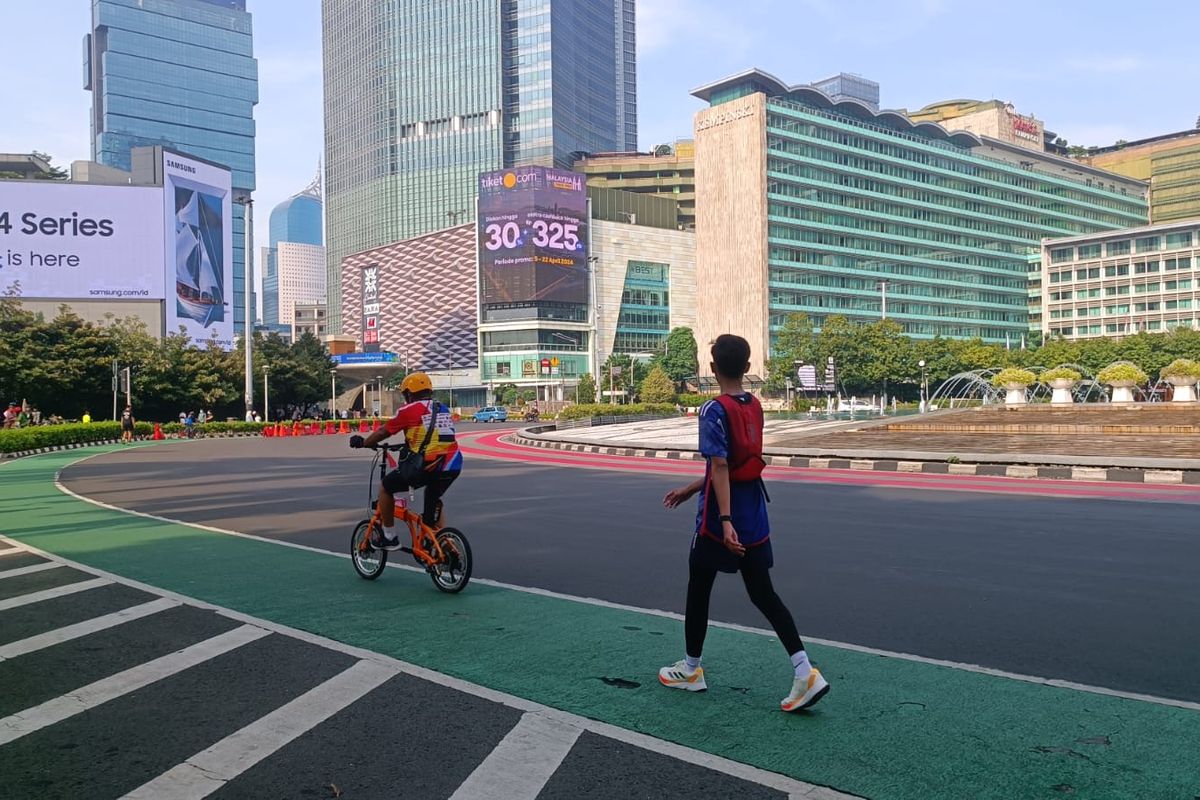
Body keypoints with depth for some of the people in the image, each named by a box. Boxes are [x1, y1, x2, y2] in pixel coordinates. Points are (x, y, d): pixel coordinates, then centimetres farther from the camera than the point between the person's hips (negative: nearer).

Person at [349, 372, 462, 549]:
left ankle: (389, 537, 21)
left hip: (426, 466, -6)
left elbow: (383, 432, 7)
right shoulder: (443, 410, 18)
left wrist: (363, 443, 24)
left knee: (385, 486, 16)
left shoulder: (409, 409, 1)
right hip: (453, 466, 6)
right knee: (433, 499, 32)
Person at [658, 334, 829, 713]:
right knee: (763, 594, 10)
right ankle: (805, 671, -1)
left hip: (720, 521, -6)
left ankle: (691, 669, 26)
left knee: (698, 589, 12)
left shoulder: (714, 410, -14)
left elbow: (720, 467, -23)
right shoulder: (755, 406, 9)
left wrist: (725, 520, -27)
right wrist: (691, 489, 22)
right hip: (755, 520, 7)